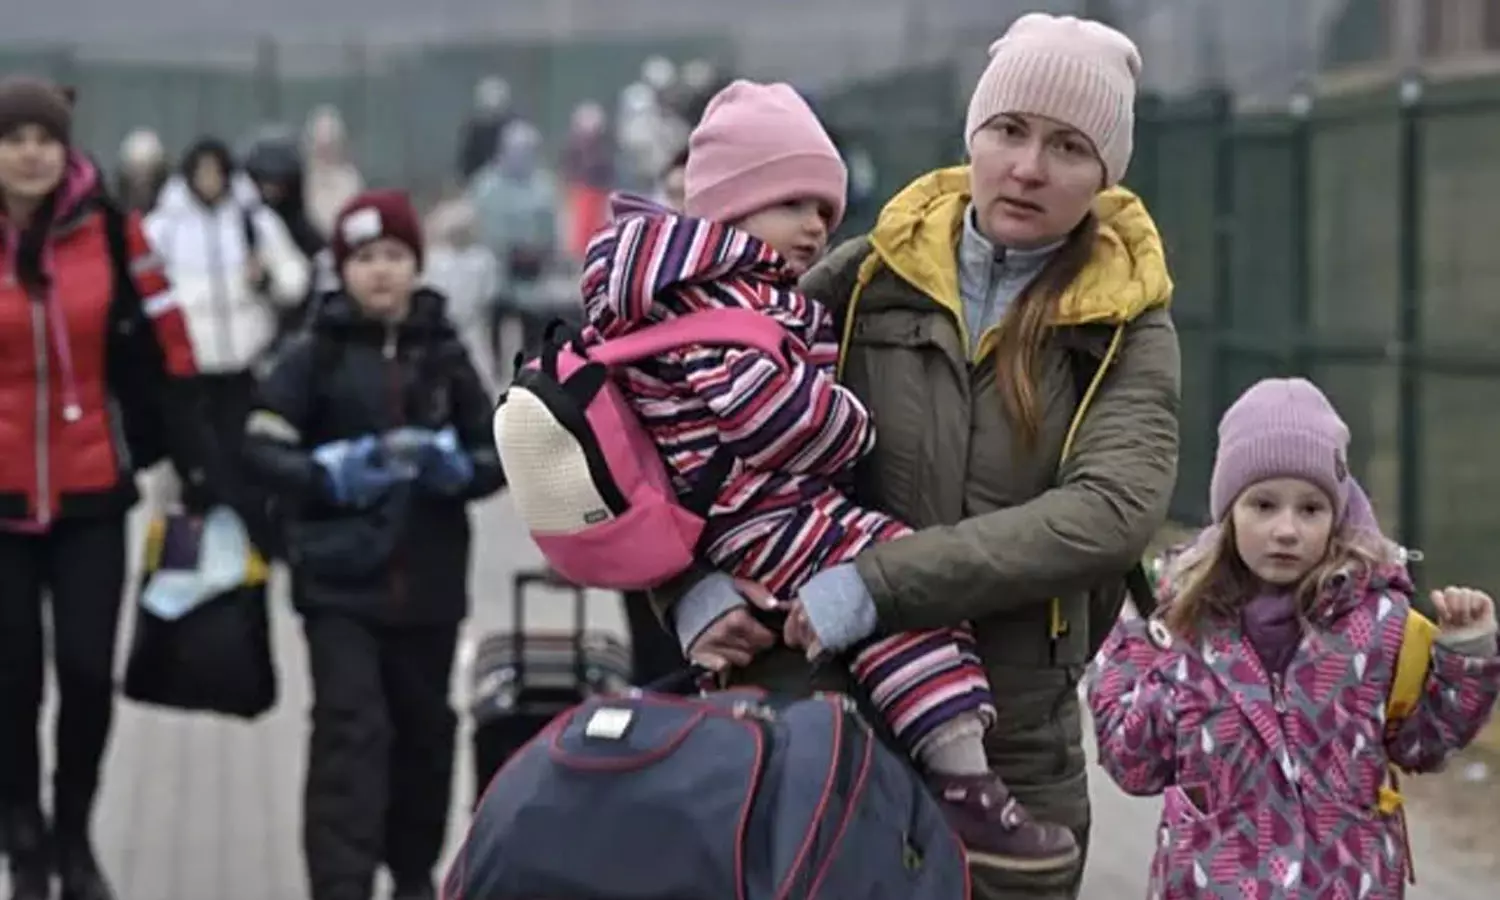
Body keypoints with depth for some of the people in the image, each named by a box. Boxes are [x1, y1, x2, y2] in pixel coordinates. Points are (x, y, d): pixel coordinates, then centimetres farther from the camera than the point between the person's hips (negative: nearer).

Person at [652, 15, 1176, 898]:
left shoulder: (1126, 325, -1)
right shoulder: (870, 277, 2)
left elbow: (1115, 510, -18)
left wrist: (881, 582, -25)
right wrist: (696, 582, -13)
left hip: (1014, 751, 0)